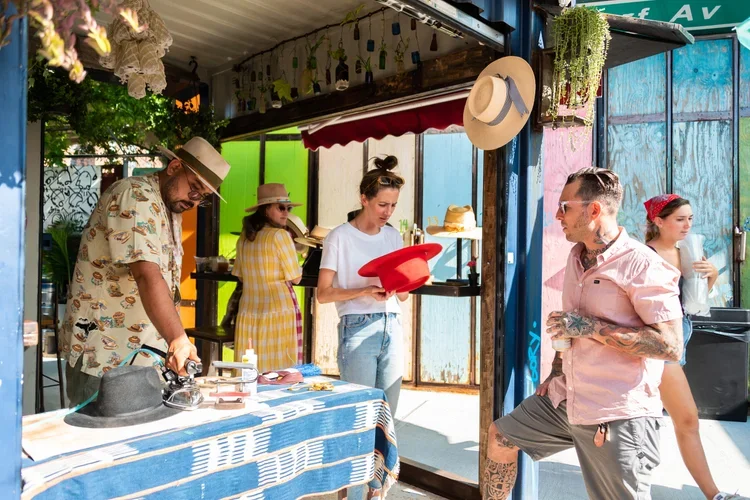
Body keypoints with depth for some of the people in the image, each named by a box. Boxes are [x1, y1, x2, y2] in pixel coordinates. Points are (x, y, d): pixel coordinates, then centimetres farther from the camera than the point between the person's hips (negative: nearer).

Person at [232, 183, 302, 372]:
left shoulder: (244, 238, 8)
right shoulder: (280, 235, -10)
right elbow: (295, 278, -6)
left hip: (249, 313, 6)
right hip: (278, 312, -6)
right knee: (281, 372, 2)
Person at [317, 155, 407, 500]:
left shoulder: (394, 236, 11)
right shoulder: (340, 237, -4)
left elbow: (402, 294, 14)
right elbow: (323, 293, -8)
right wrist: (364, 292, -20)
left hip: (392, 327, 5)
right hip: (358, 329, -5)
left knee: (386, 416, 9)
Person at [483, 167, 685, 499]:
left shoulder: (642, 264, -18)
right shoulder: (576, 257, 9)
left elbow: (671, 346, -23)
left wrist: (589, 327, -24)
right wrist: (557, 371, 13)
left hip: (619, 416, -8)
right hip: (566, 398, 9)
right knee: (499, 438, 17)